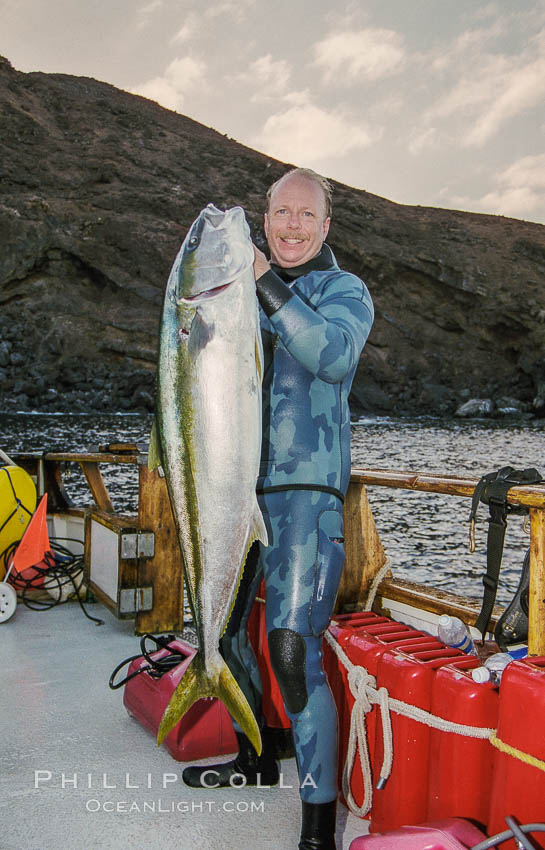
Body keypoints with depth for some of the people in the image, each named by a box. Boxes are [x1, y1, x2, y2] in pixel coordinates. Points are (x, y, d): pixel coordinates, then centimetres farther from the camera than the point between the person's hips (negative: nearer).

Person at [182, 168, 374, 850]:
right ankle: (256, 760, 40)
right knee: (223, 628, 16)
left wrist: (269, 288, -25)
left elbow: (334, 355, -19)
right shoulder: (239, 287, 16)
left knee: (292, 647, -14)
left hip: (307, 489, -6)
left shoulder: (345, 291, 3)